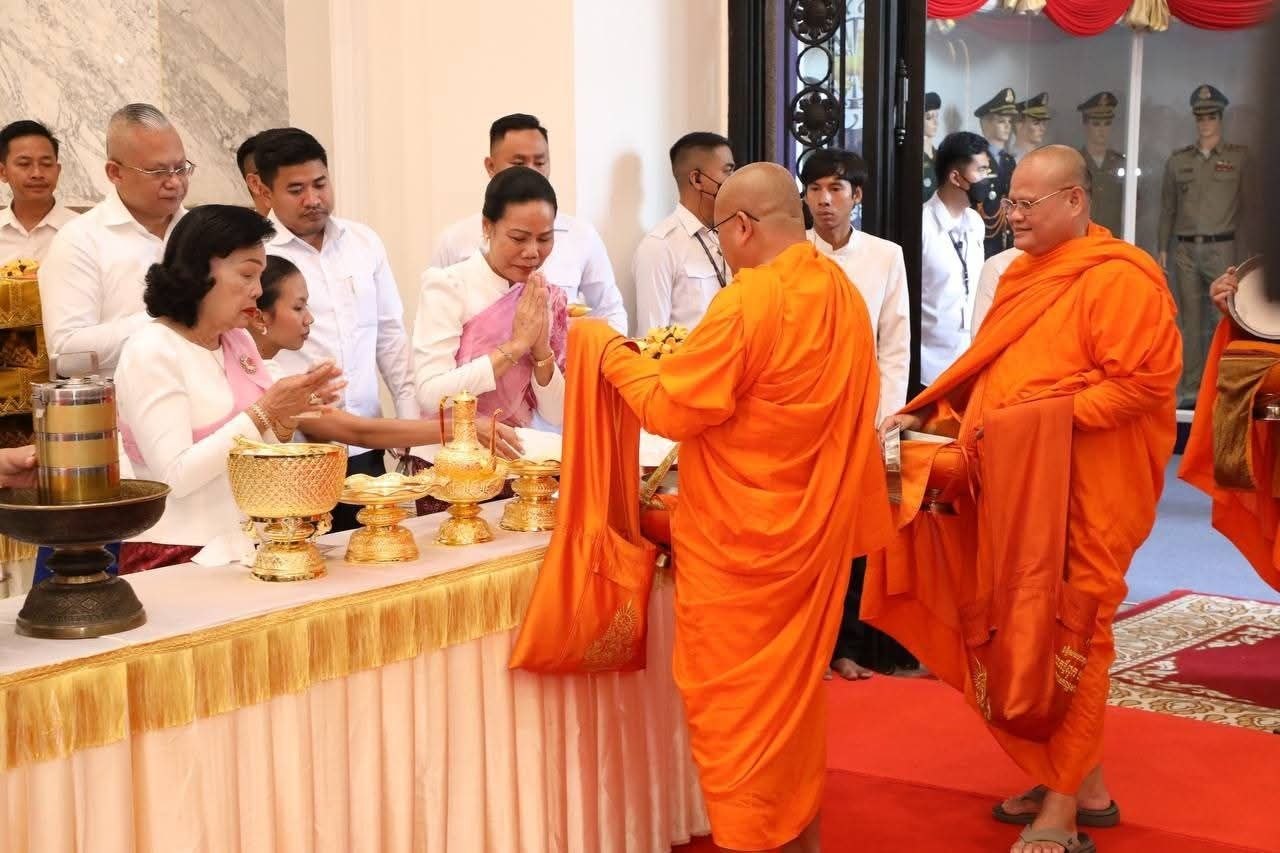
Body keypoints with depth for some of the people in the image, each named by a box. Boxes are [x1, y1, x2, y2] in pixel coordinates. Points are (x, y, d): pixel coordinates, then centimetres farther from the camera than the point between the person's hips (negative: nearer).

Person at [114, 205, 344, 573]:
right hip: (179, 558, -7)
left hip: (250, 548, 7)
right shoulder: (150, 351, -10)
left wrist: (287, 416, -5)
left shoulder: (240, 342, 11)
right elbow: (176, 476, -19)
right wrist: (263, 412, -18)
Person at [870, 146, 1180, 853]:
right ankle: (1084, 784, 25)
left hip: (1076, 495, -8)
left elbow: (1147, 381, -19)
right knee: (1023, 632, 11)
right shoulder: (1025, 274, 15)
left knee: (1063, 636, -2)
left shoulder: (1118, 278, -12)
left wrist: (1050, 416, -20)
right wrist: (932, 419, 10)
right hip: (1012, 486, 8)